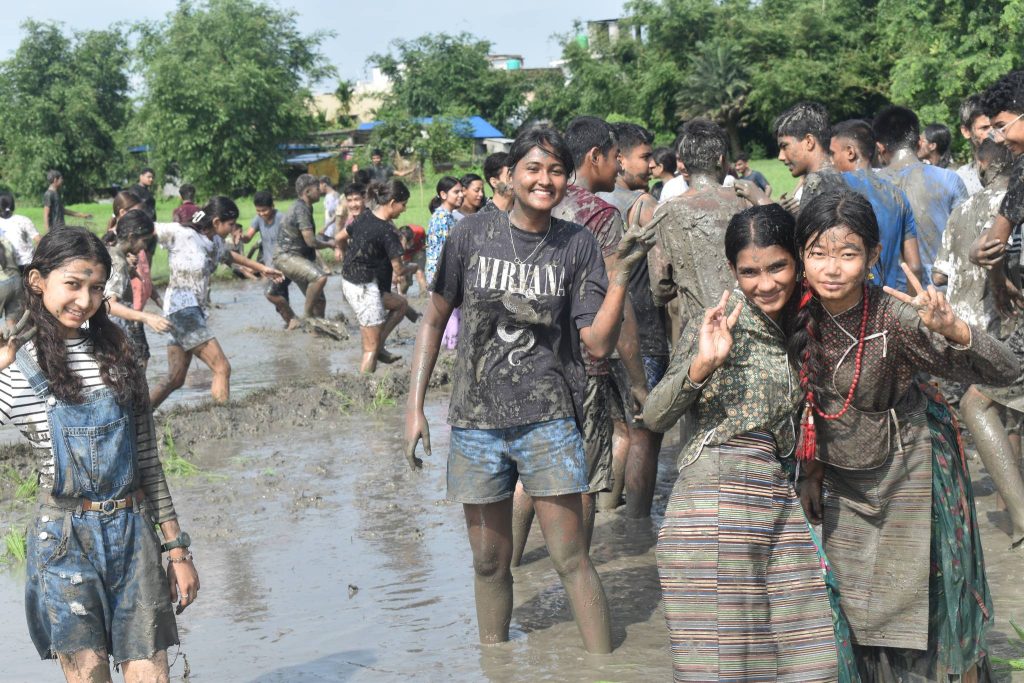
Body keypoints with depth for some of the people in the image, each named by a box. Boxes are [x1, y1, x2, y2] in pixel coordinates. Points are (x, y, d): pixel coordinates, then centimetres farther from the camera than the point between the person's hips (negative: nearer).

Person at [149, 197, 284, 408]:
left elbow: (229, 255, 34)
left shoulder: (215, 242, 13)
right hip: (181, 310, -9)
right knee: (222, 369, -12)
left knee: (175, 379, 8)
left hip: (195, 312, 9)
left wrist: (261, 268, 43)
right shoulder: (180, 234, -12)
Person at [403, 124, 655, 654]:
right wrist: (414, 406, 3)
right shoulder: (472, 235, -1)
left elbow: (598, 343, -6)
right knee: (489, 562, 12)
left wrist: (621, 273, -17)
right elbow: (435, 319, 7)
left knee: (570, 559, -2)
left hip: (548, 420, -1)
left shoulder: (577, 245, -1)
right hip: (476, 421, 1)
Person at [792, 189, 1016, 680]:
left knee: (924, 612, 6)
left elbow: (1004, 372, -30)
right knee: (852, 613, 15)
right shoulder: (801, 314, -13)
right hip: (842, 483, 5)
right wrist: (812, 472, 8)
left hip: (908, 477, -4)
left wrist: (950, 329, -47)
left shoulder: (895, 318, -27)